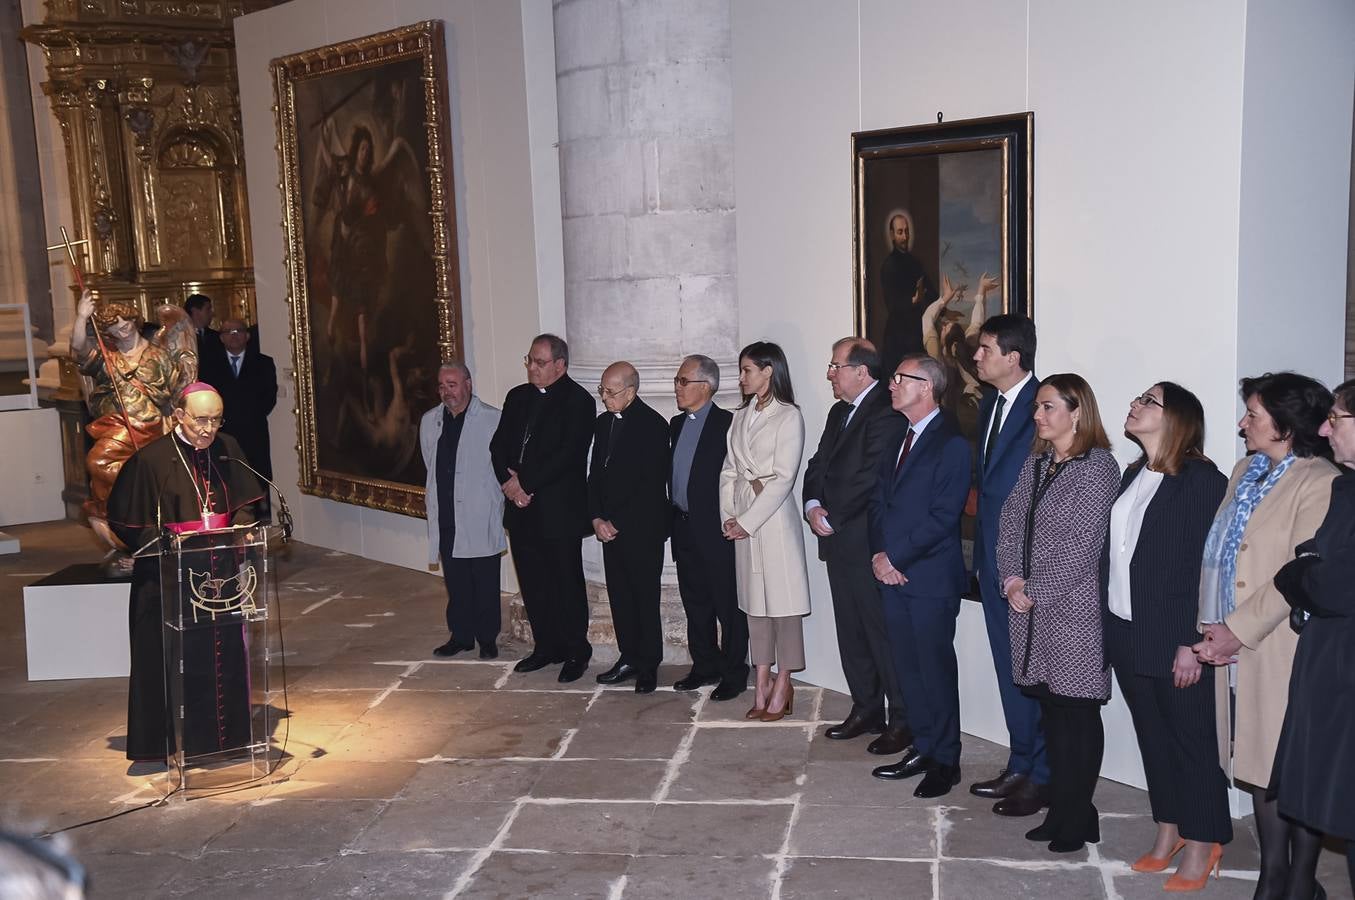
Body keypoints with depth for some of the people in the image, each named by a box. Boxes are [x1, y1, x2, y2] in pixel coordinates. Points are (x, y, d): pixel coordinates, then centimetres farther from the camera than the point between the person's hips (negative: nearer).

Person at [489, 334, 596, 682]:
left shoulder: (578, 401, -8)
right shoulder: (517, 397, 13)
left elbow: (568, 454, -17)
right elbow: (498, 444, 9)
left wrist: (526, 483, -17)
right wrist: (508, 481, -9)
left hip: (560, 509, -6)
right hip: (522, 508, 6)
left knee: (567, 582, 1)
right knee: (532, 582, 12)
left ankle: (576, 651, 13)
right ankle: (546, 646, 24)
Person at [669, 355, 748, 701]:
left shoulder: (727, 424, -12)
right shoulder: (677, 424, 13)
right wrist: (675, 521, 12)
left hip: (716, 530, -8)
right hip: (685, 529, 8)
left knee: (728, 605, 2)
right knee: (695, 602, 16)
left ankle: (734, 673, 12)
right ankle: (705, 666, 28)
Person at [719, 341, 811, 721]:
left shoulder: (789, 416, -7)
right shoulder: (741, 416, 13)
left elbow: (783, 478, -13)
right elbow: (729, 470, 13)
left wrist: (748, 520, -14)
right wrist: (728, 516, 0)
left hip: (774, 517, -6)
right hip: (743, 520, 7)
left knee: (782, 599, -1)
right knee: (754, 599, 9)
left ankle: (782, 687, 8)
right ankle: (762, 684, 15)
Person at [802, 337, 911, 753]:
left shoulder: (887, 414, -14)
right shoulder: (839, 412, 16)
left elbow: (870, 478, -20)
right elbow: (818, 466, 15)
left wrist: (832, 518, -13)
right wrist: (813, 506, -3)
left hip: (869, 543, -9)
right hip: (839, 542, 9)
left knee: (882, 632, -3)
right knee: (851, 632, 15)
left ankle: (902, 720, 7)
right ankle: (866, 710, 26)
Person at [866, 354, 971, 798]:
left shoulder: (952, 444, -11)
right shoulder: (896, 439, 14)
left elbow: (943, 516, -16)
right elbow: (879, 501, 14)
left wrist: (895, 557, -14)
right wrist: (878, 554, -2)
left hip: (930, 577, -7)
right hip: (892, 575, 7)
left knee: (936, 669, 1)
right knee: (908, 667, 12)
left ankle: (945, 760, 12)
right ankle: (923, 748, 24)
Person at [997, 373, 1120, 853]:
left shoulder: (1097, 466, -10)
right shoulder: (1036, 463, 13)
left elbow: (1083, 544, -16)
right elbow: (1011, 521, 11)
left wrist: (1036, 592, -14)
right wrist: (1012, 579, -3)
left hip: (1074, 610, -7)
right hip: (1032, 609, 7)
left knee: (1077, 713, 2)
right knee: (1051, 709, 12)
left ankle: (1077, 819, 13)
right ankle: (1062, 810, 22)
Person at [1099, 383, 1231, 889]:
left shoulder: (1202, 481, -12)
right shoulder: (1133, 475, 11)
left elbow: (1206, 566, -15)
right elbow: (1111, 553, 9)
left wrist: (1192, 643, -18)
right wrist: (1104, 626, 6)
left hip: (1174, 641, -7)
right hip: (1126, 635, 7)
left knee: (1191, 738, 5)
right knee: (1152, 734, 15)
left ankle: (1201, 843, 18)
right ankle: (1167, 832, 28)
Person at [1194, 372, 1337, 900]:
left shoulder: (1319, 484, -13)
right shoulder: (1246, 471, 13)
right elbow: (1218, 554, 13)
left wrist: (1238, 631, -16)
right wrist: (1217, 627, 3)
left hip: (1284, 651, -7)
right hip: (1237, 646, 8)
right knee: (1261, 766, 14)